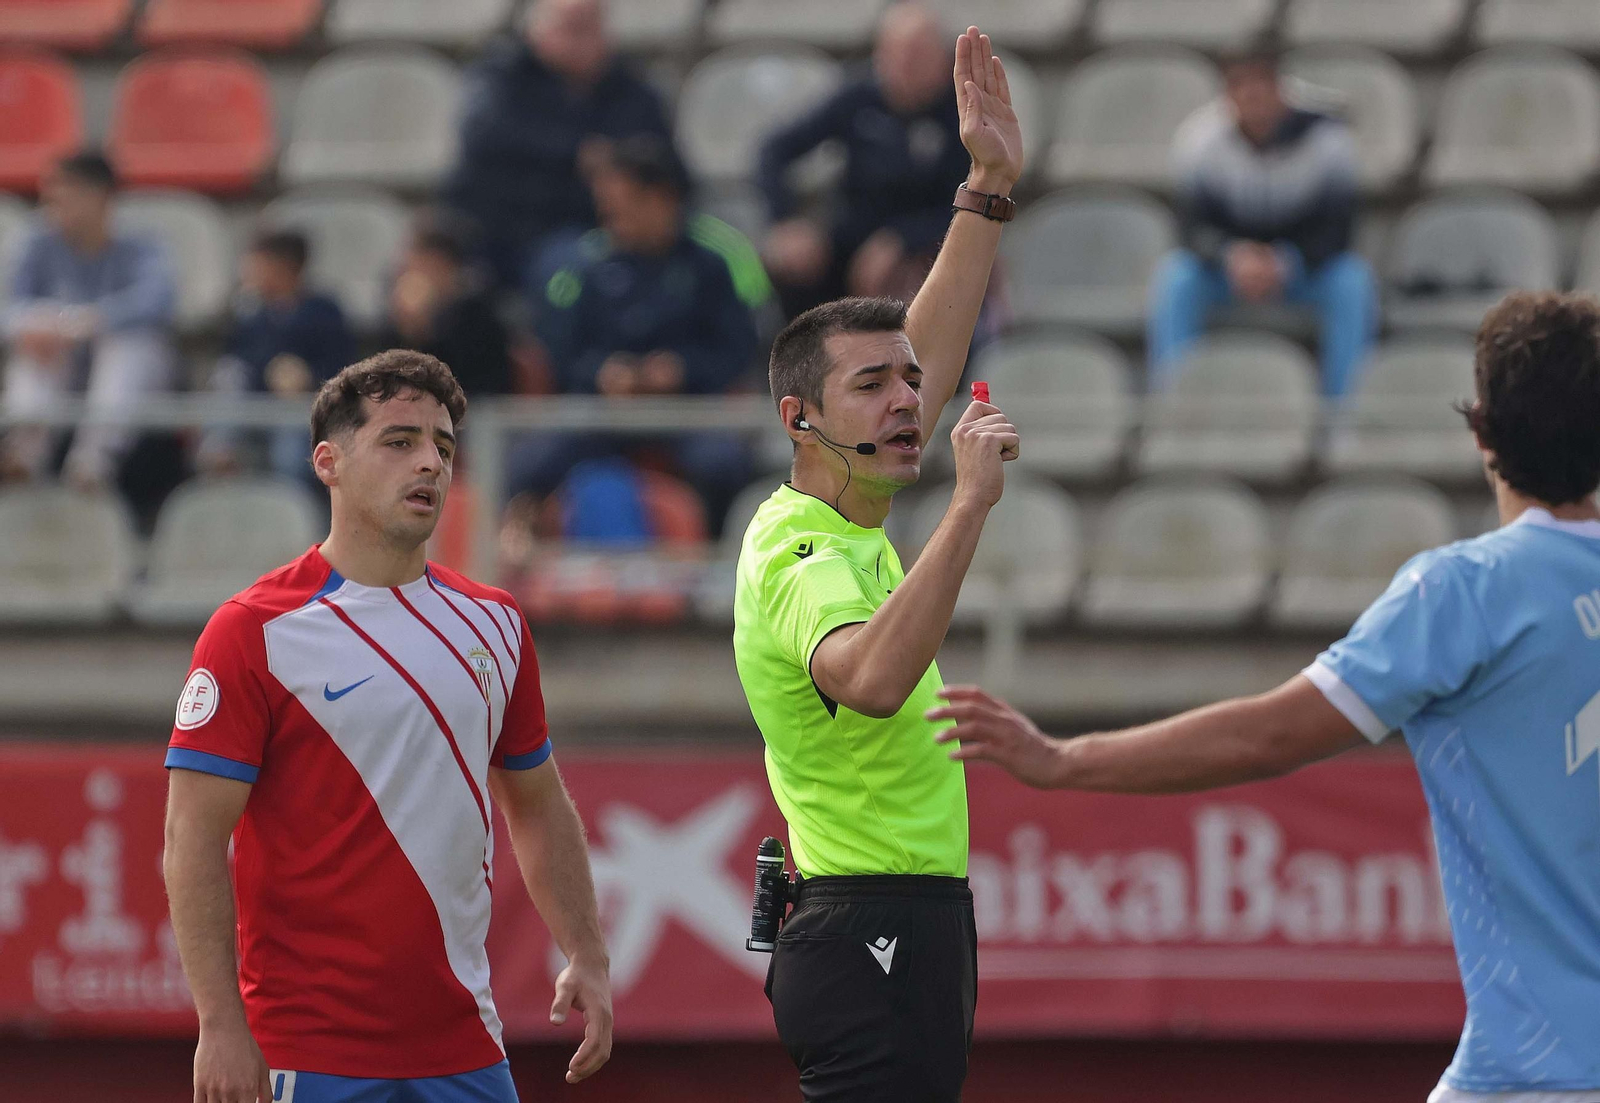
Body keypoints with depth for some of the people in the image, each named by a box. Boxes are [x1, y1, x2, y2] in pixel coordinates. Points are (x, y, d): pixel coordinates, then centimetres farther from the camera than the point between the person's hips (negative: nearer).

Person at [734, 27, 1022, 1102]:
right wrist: (970, 505, -41)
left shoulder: (839, 520, 11)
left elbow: (931, 356, 23)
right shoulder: (805, 566, -18)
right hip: (878, 940, -11)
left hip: (915, 926, 11)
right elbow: (873, 679, -41)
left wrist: (991, 189, 21)